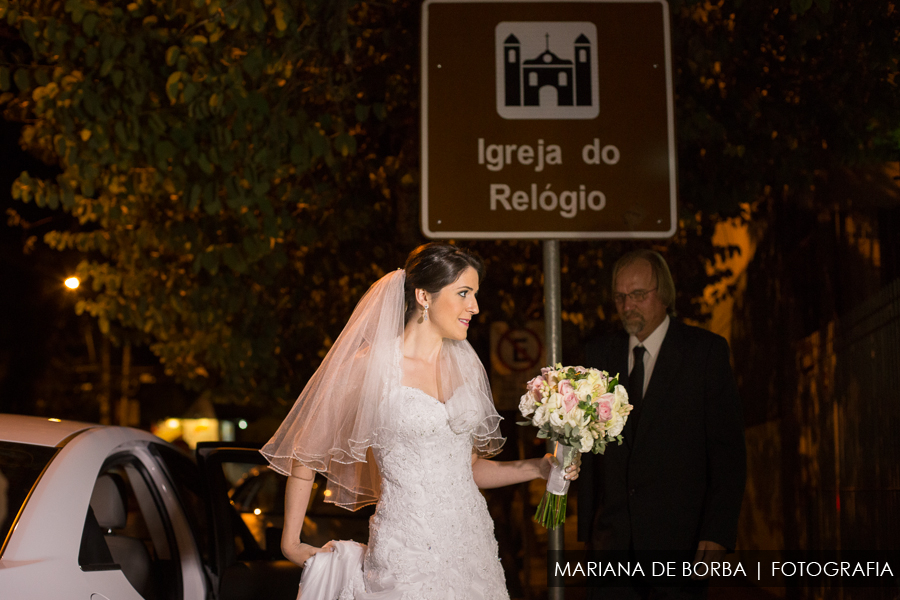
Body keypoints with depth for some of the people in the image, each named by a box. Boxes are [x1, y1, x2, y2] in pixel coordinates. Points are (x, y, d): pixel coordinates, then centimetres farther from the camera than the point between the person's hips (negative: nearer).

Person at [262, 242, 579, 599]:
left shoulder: (464, 365, 9)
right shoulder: (371, 366, -9)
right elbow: (306, 453, -1)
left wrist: (541, 467, 4)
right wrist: (291, 543, 0)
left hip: (472, 541, 5)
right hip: (408, 552, -5)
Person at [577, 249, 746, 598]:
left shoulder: (706, 350, -1)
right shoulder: (598, 354, 11)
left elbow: (728, 450, -4)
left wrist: (717, 534, -12)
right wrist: (587, 529, 6)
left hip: (679, 543, -3)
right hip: (612, 542, 3)